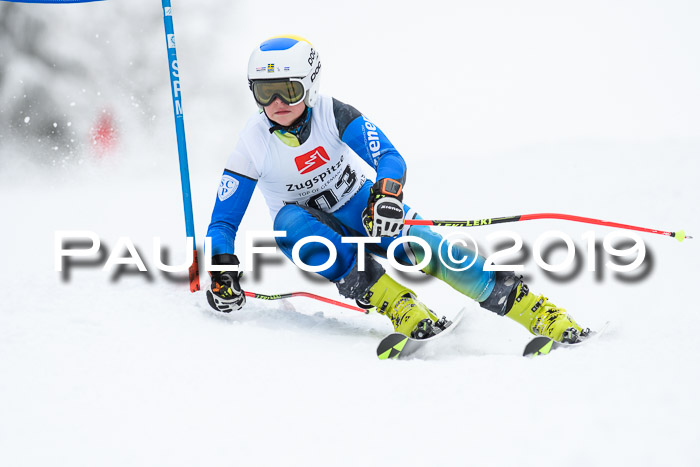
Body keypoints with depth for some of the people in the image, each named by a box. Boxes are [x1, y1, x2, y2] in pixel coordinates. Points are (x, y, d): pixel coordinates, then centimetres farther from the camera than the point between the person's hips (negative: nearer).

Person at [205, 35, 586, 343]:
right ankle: (393, 302, -41)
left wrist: (387, 193, -51)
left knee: (425, 249, -29)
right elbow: (223, 220, -14)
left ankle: (533, 309, -25)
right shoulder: (253, 145, -19)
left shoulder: (331, 113, -20)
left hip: (364, 206, 0)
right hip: (314, 225, 1)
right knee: (289, 220, -36)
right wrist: (222, 269, -32)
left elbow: (390, 158, -28)